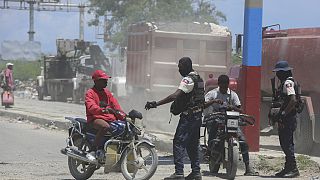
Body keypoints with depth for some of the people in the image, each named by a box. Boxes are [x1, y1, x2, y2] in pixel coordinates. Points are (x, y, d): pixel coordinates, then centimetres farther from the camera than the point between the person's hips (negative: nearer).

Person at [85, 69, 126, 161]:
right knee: (105, 127, -39)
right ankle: (92, 151, -36)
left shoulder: (107, 92, 23)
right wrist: (103, 110, -36)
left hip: (110, 119, 7)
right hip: (96, 118, -7)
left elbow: (115, 105, 14)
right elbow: (91, 107, -18)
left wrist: (123, 116, -4)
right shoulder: (90, 93, 0)